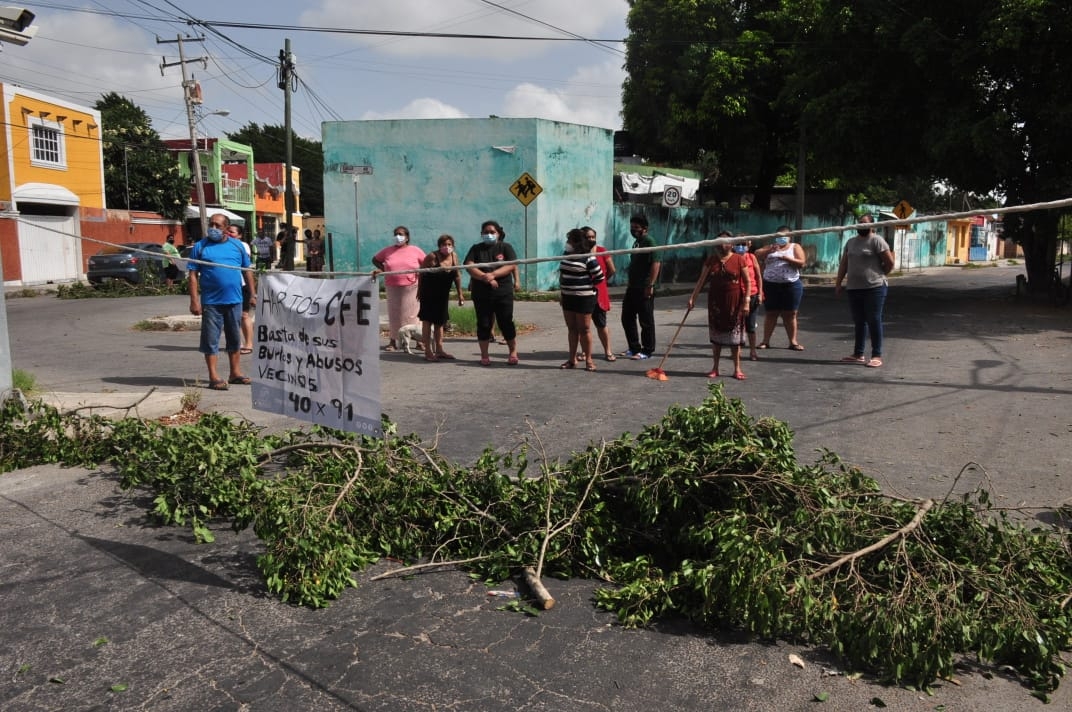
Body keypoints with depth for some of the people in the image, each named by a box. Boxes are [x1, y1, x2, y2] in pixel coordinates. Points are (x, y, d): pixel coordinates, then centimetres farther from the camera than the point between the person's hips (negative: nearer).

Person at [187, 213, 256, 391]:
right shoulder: (200, 247, 0)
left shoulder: (237, 246, 8)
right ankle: (213, 376, 7)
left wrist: (253, 294, 7)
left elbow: (247, 270, 13)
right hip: (211, 302, -3)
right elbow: (193, 275, -3)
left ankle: (235, 373, 23)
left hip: (234, 301, 3)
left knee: (235, 339, 12)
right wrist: (194, 301, -9)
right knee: (211, 340, 0)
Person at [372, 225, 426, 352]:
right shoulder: (388, 250, 8)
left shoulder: (415, 250, 3)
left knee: (413, 314, -1)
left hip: (411, 288, -2)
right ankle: (393, 342, 14)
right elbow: (375, 259, 19)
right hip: (393, 288, 2)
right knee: (394, 314, 7)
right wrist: (382, 269, 4)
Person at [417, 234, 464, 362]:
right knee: (428, 320, -1)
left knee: (440, 320, 14)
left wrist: (460, 294, 7)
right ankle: (428, 351, 2)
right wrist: (419, 290, -5)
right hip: (429, 292, -6)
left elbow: (457, 275, 6)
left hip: (443, 294, 6)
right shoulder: (432, 256, -18)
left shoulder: (454, 256, -3)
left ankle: (439, 349, 24)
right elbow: (422, 273, -9)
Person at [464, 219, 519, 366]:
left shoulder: (505, 247, 5)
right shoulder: (476, 249, 7)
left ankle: (513, 352, 16)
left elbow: (511, 265, -9)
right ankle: (484, 355, 14)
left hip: (503, 292, -1)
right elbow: (469, 267, -6)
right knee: (483, 324, 4)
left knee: (506, 322, 1)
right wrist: (485, 277, -21)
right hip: (481, 293, 1)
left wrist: (493, 274, -22)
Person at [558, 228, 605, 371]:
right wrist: (561, 290, 10)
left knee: (584, 329, -1)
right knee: (571, 328, 11)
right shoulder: (567, 255, 9)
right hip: (567, 297, 7)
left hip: (584, 298, -7)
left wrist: (586, 285, -1)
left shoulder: (588, 258, -14)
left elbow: (600, 278, -13)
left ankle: (588, 360, 10)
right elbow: (561, 273, 19)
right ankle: (572, 359, 19)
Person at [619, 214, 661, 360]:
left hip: (644, 289, -10)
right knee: (627, 318, 13)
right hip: (633, 288, 10)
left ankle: (647, 351, 10)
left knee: (646, 321, 0)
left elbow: (656, 263, -21)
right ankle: (634, 348, 24)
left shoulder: (649, 241, -12)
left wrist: (650, 285, -25)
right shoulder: (636, 242, 16)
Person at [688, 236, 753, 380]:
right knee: (715, 334, 7)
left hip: (734, 302, -3)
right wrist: (693, 297, -4)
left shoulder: (740, 260, -4)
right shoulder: (711, 260, 4)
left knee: (734, 333, 3)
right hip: (715, 302, 3)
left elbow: (748, 282, -4)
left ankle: (737, 368, 12)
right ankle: (715, 368, 15)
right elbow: (701, 280, 3)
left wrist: (746, 302, -11)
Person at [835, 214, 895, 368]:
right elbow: (843, 264, 16)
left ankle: (877, 356, 0)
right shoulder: (851, 242, 15)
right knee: (858, 322, 11)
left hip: (874, 288, -6)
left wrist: (878, 275, 2)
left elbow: (890, 262, -7)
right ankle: (858, 354, 18)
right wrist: (838, 283, 12)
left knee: (874, 321, -4)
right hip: (854, 288, 6)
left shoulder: (876, 240, -5)